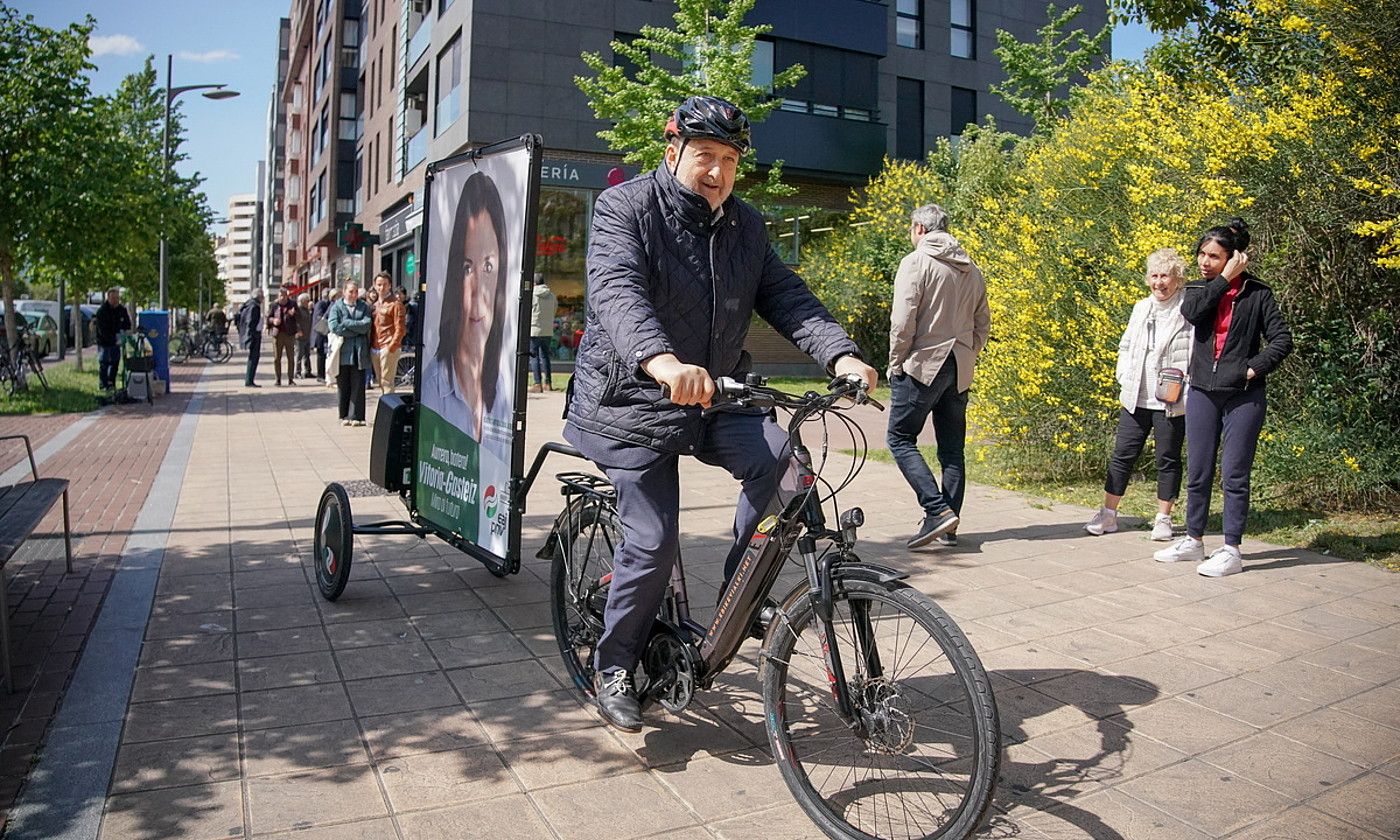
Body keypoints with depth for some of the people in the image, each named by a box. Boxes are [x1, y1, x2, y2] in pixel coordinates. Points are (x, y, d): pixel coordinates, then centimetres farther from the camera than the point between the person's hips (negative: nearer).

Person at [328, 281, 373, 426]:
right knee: (343, 385, 5)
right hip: (342, 350, 0)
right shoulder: (337, 306, 7)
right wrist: (357, 330, -7)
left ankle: (356, 416, 4)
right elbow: (334, 326, -8)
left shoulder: (364, 306, 10)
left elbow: (367, 325, -5)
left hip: (359, 351, 0)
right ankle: (344, 416, 14)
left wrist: (346, 323, -8)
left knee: (358, 385, -1)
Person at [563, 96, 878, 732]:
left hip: (716, 398, 5)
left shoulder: (744, 226, 9)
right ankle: (613, 671, 16)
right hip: (634, 399, -5)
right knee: (653, 542, -7)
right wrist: (662, 362, -48)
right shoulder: (627, 207, -10)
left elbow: (786, 296, 0)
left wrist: (840, 355, -19)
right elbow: (617, 291, -28)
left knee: (778, 456, -23)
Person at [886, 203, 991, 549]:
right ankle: (949, 527, 14)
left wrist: (895, 363, -5)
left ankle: (937, 510, -12)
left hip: (923, 365, -7)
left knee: (900, 437, 1)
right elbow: (983, 323, 15)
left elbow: (903, 320, -15)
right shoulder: (971, 268, 14)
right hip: (960, 371, 7)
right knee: (952, 448, 10)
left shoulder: (916, 262, -8)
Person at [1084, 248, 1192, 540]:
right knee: (1122, 455, 6)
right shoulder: (1141, 308, 11)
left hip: (1172, 403, -4)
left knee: (1168, 459, 7)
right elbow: (1125, 346, 19)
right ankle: (1108, 514, 14)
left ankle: (1163, 519, 18)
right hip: (1135, 400, 5)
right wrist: (1124, 382, 7)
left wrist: (1185, 389, -18)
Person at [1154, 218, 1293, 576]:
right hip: (1202, 393, 4)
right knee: (1197, 473, 11)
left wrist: (1255, 369, -13)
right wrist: (1225, 279, -11)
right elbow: (1191, 311, -15)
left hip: (1243, 396, -4)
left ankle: (1231, 550, 8)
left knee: (1234, 475, 0)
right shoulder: (1198, 289, 8)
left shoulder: (1256, 293, -1)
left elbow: (1282, 339, -2)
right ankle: (1194, 540, 23)